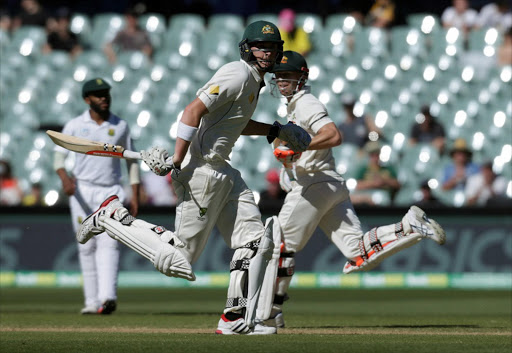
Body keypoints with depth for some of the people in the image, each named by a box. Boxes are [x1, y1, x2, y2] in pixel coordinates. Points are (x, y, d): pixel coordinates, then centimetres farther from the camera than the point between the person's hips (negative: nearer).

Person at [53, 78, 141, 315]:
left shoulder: (121, 126, 6)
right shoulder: (74, 126, 2)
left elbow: (131, 160, 12)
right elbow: (59, 156, -3)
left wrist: (135, 194, 4)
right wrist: (65, 178, -24)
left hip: (111, 192, 0)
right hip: (82, 191, 0)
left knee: (108, 243, -15)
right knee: (87, 246, 2)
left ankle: (107, 297, -28)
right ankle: (92, 301, 7)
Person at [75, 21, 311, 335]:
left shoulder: (254, 81, 16)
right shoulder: (238, 74, -15)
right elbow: (194, 110, -24)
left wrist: (276, 131, 25)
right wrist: (177, 163, -28)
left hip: (224, 173, 10)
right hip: (201, 171, -10)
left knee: (256, 241, 5)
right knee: (180, 259, -7)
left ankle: (236, 319, 9)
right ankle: (112, 217, 7)